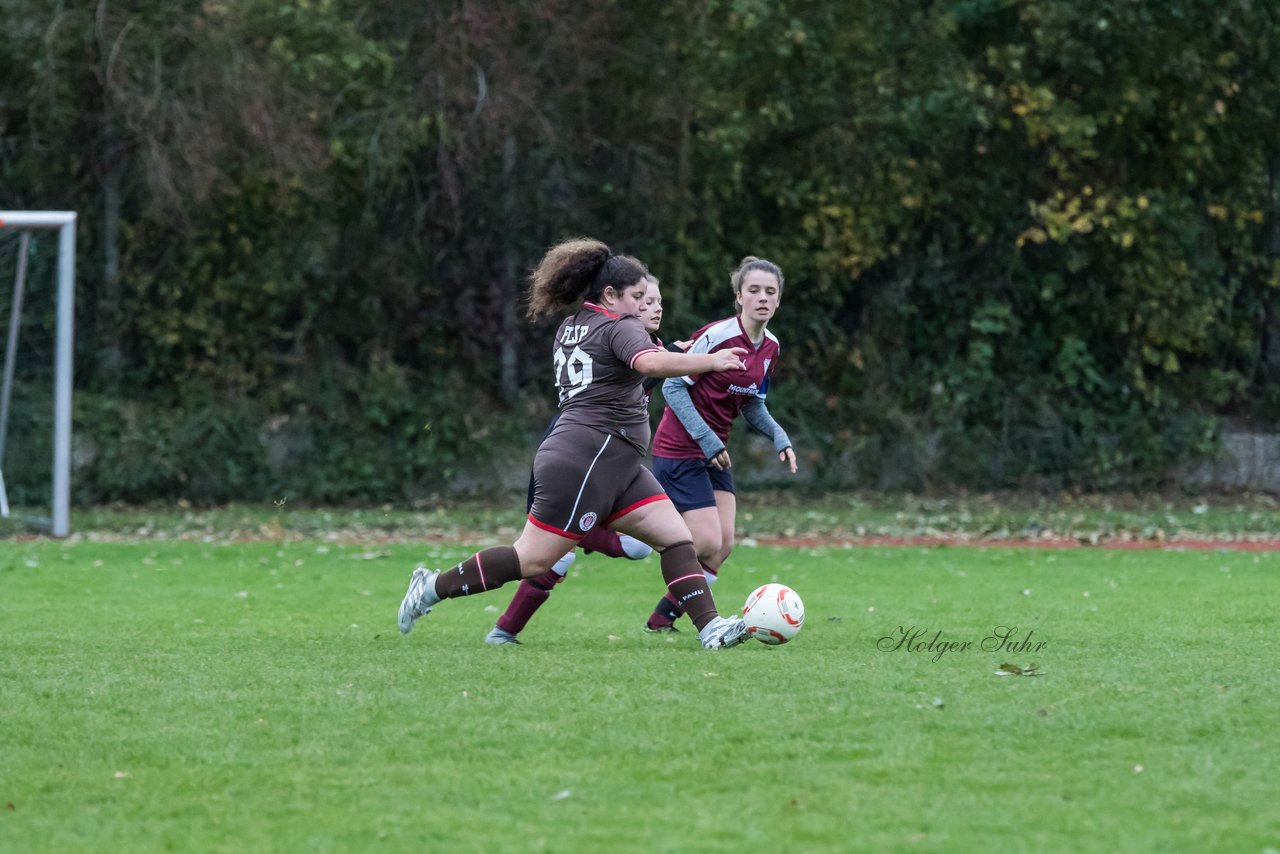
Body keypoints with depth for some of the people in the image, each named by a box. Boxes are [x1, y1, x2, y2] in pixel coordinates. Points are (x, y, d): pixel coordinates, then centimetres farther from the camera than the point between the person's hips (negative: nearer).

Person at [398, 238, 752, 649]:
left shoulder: (568, 328, 18)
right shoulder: (618, 327, -9)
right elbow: (650, 362, -29)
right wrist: (711, 361, -26)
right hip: (585, 460, -11)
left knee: (676, 536, 1)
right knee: (532, 561, -7)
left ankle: (710, 626, -6)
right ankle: (435, 587, 4)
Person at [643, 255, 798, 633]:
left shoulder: (770, 348, 4)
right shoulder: (717, 336, -21)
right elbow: (673, 386, -18)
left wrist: (779, 438, 0)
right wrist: (707, 439, -21)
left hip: (715, 452, 8)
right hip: (679, 450, -8)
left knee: (723, 545, 1)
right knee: (709, 543, -15)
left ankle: (663, 618, 14)